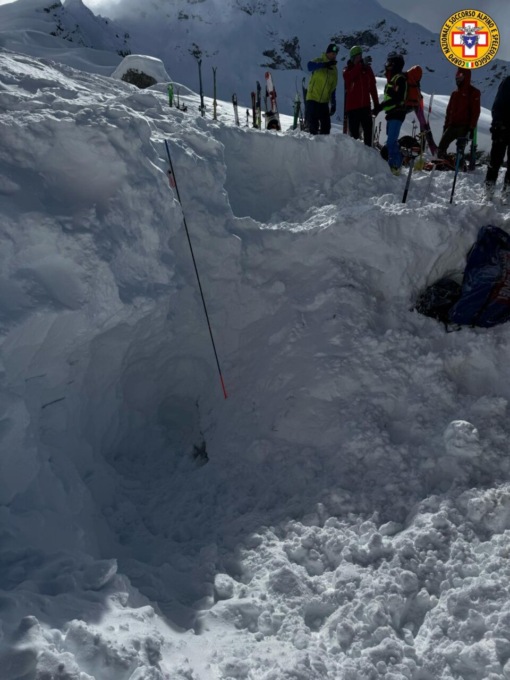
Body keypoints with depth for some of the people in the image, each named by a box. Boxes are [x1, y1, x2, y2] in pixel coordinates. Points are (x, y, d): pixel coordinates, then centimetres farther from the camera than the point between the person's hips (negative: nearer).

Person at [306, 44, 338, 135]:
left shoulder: (334, 69, 15)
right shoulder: (319, 61, -2)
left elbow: (333, 88, 18)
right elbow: (310, 66, -25)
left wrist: (333, 103, 13)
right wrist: (325, 64, -37)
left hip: (324, 101, 5)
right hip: (313, 99, -5)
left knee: (326, 125, 2)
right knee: (313, 125, -7)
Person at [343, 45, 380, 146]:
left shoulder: (367, 69, 10)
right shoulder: (348, 70, 3)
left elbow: (373, 87, 12)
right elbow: (350, 76, -23)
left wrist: (376, 104, 9)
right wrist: (361, 64, -31)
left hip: (365, 106, 3)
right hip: (352, 106, -3)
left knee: (368, 130, 2)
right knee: (354, 133, -2)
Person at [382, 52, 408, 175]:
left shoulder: (400, 78, -12)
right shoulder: (393, 78, 17)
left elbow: (398, 98, -22)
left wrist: (382, 105, -25)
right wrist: (382, 106, 14)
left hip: (397, 114, -10)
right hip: (392, 113, 10)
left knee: (391, 142, -15)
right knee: (392, 141, 14)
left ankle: (394, 166, -12)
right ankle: (396, 165, 22)